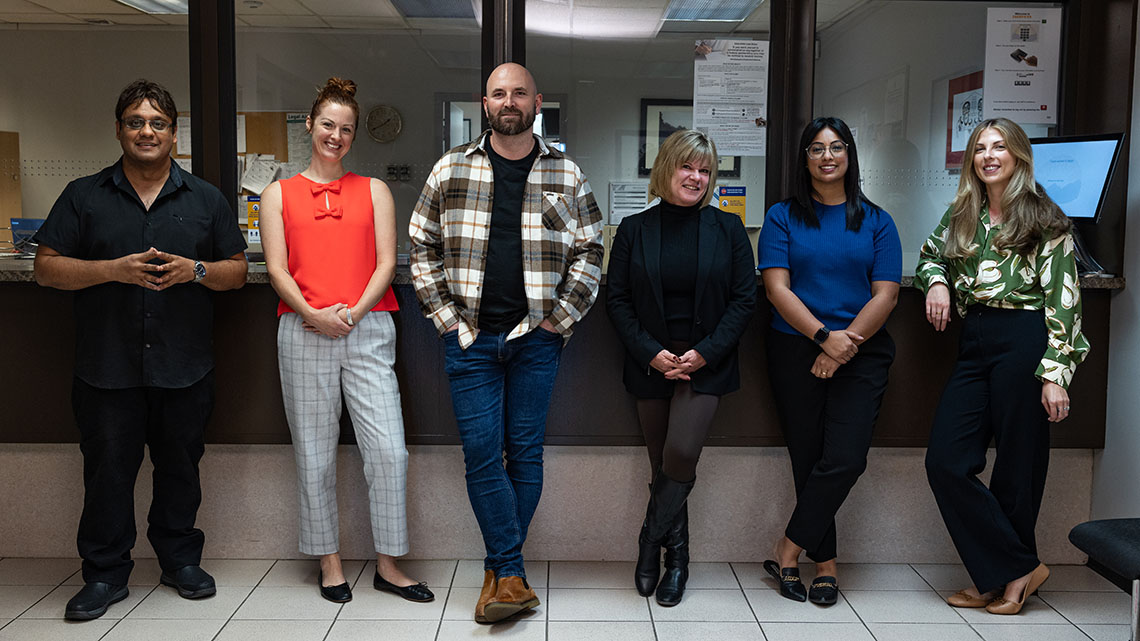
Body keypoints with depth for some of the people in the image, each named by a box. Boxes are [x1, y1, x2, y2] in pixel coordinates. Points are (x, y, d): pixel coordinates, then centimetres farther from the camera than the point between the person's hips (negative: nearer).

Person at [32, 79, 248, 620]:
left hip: (183, 367, 1)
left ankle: (181, 560, 25)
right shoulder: (83, 196, 6)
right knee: (107, 470, 4)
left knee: (179, 468, 9)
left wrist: (196, 270, -11)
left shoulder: (205, 199, 10)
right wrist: (114, 270, -13)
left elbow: (237, 270, 10)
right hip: (107, 367, -1)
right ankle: (105, 573, 18)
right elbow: (47, 268, 2)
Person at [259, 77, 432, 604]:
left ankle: (388, 565, 8)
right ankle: (329, 561, 19)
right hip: (304, 332, 0)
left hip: (367, 331, 0)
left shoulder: (374, 191, 15)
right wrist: (313, 315, -12)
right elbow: (277, 269, 4)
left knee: (388, 450, -5)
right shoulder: (279, 194, 13)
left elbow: (386, 263, 6)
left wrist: (353, 311, -10)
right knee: (314, 453, 5)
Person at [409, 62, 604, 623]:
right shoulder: (451, 170, 6)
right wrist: (446, 318, 0)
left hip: (535, 337, 0)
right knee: (481, 454, -4)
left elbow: (589, 252, 7)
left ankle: (500, 569, 17)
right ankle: (513, 577, 2)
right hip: (470, 338, 0)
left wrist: (558, 319, -2)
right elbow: (422, 246, 8)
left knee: (525, 452, 4)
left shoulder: (566, 175, 6)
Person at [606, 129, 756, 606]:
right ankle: (676, 557, 24)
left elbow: (744, 299, 1)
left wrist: (705, 352, -10)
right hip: (651, 363, 1)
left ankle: (651, 540, 7)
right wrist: (651, 352, -9)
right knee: (662, 463, 6)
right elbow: (617, 299, 2)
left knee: (681, 454, -17)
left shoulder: (727, 229, 3)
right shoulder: (634, 230, 3)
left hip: (705, 363, -1)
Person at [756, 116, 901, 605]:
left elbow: (885, 295, 2)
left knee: (845, 459, -12)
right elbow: (777, 288, -4)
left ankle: (788, 551, 2)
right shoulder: (783, 217, 6)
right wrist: (824, 335, -16)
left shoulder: (876, 222, 10)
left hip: (861, 355, 1)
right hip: (795, 352, 0)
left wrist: (845, 344, -12)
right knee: (808, 459, 2)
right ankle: (825, 562, 16)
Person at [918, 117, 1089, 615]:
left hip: (1023, 341, -6)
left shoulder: (1044, 219, -1)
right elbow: (928, 255, 32)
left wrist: (1055, 373, -13)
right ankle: (1020, 568, 9)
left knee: (1017, 465, 2)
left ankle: (1003, 574, 18)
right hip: (973, 345, 6)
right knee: (945, 462, -2)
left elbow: (1063, 300, -5)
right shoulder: (960, 215, 14)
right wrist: (936, 281, 7)